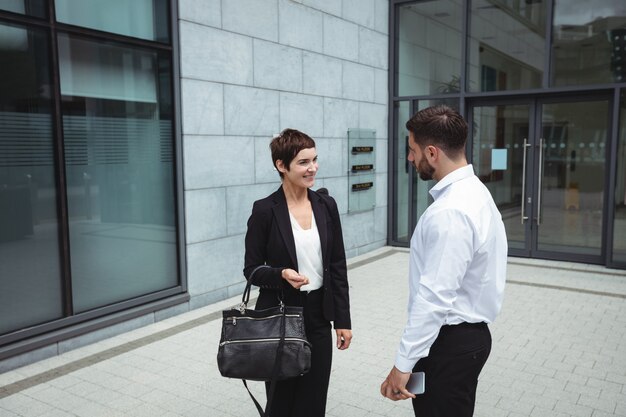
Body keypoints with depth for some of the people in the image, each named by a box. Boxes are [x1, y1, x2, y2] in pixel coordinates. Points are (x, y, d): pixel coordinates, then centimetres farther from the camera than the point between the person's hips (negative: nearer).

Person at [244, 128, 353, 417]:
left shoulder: (326, 205, 1)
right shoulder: (264, 210, -12)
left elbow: (337, 266, 4)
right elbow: (251, 269, -6)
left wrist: (343, 319, 3)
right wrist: (281, 274, -26)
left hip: (318, 316, 4)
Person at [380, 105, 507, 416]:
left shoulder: (450, 212, -26)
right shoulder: (471, 191, 7)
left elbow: (434, 298, -27)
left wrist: (403, 364, -21)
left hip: (450, 343, -10)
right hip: (467, 333, 10)